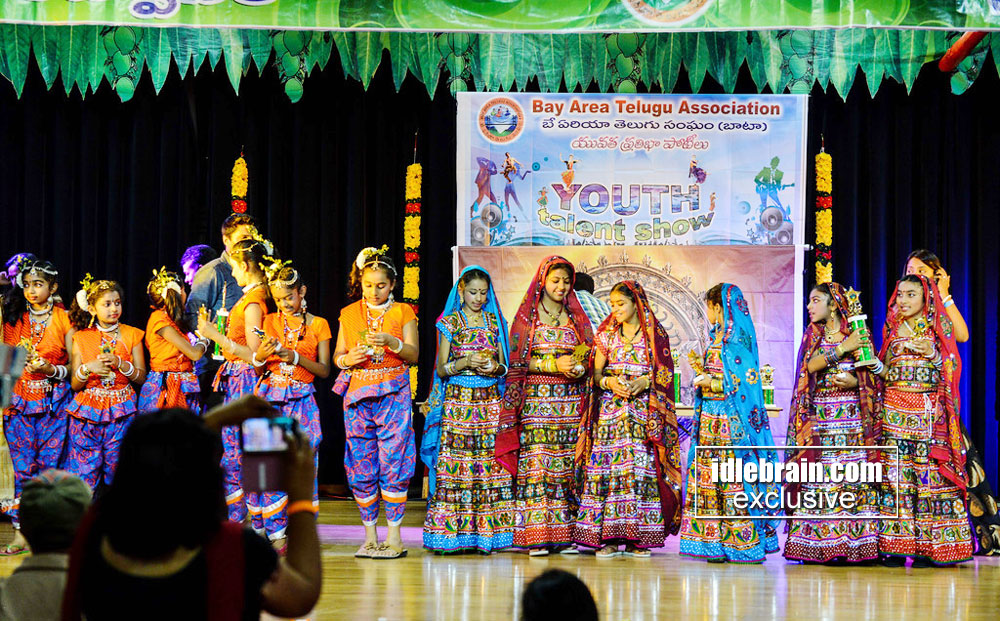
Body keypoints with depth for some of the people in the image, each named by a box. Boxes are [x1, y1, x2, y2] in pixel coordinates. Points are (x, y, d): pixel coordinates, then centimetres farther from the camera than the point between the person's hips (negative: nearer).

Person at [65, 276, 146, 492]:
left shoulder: (131, 335, 6)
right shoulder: (81, 338, 5)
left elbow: (141, 376, 3)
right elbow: (75, 384, 5)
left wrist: (119, 363, -14)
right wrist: (88, 368, -15)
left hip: (121, 412, 0)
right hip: (88, 410, 0)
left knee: (117, 470, -2)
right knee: (85, 468, -3)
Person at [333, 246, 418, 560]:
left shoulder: (402, 312, 6)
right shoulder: (349, 314, 12)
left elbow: (414, 354, -2)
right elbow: (337, 355, 12)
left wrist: (391, 342, -19)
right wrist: (347, 359, -10)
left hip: (393, 395, -2)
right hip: (357, 395, 2)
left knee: (393, 462, -8)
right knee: (361, 465, 1)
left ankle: (394, 536, -3)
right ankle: (370, 535, 9)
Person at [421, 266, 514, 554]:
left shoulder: (496, 322, 12)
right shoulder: (450, 322, 5)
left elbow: (505, 364, 14)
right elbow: (441, 369, 3)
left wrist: (496, 367, -7)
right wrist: (464, 363, -14)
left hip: (490, 401, 2)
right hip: (458, 400, -2)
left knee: (490, 465, -5)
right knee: (454, 464, -9)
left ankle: (485, 533, -2)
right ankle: (451, 533, -7)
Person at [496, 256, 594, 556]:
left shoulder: (577, 319, 14)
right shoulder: (527, 318, 5)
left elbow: (590, 357, 13)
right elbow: (519, 362, -1)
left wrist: (580, 368, -9)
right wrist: (554, 365, -11)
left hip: (570, 402, 3)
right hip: (537, 400, -3)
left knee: (567, 464, -3)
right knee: (536, 462, -9)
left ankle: (564, 535, -1)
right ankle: (536, 537, -9)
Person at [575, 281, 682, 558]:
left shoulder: (656, 335, 5)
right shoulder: (606, 334, 12)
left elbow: (665, 376, 2)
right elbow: (595, 373, 9)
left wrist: (644, 382, -15)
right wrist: (609, 382, -11)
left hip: (644, 410, -2)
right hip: (610, 408, 2)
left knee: (642, 469, -8)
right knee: (607, 468, -7)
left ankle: (637, 538, -5)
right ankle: (609, 537, -5)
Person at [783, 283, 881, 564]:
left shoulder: (858, 334, 7)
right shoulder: (812, 336, 12)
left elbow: (874, 376, 7)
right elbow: (810, 366, -6)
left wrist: (856, 381, -12)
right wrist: (843, 348, -11)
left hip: (852, 417, -1)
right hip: (819, 418, 2)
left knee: (854, 476, -8)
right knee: (818, 478, -5)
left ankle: (856, 544, -6)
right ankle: (818, 545, -4)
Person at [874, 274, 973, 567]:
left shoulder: (939, 328, 7)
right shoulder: (892, 330, 14)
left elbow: (951, 370, 4)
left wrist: (933, 354, -12)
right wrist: (874, 363, -4)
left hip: (929, 413, -2)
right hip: (895, 410, 2)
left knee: (929, 474, -7)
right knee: (895, 471, -5)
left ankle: (928, 545, -4)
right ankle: (895, 545, -4)